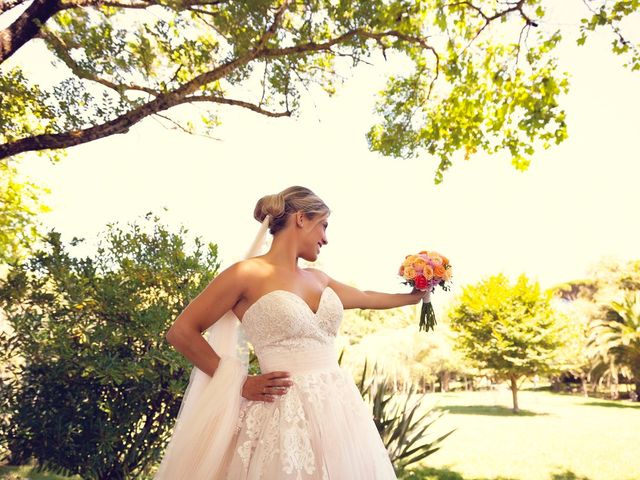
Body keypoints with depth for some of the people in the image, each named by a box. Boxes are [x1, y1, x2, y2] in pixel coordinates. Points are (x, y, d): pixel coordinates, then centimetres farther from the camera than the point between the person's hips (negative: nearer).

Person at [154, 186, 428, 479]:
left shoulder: (318, 278, 12)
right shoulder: (248, 274, -9)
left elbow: (366, 299, 29)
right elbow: (180, 333, -7)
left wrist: (413, 296, 40)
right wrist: (240, 384, -8)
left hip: (339, 407, 7)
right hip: (285, 414, -7)